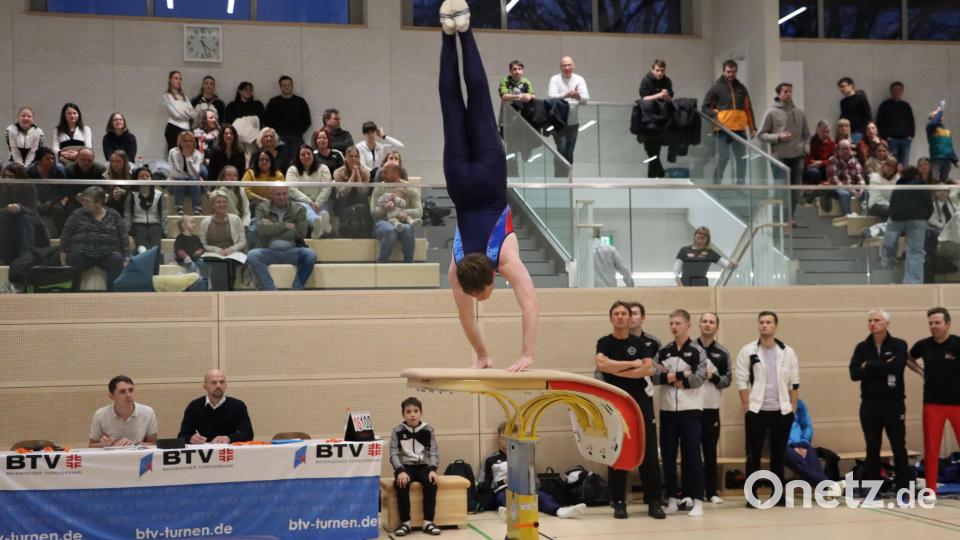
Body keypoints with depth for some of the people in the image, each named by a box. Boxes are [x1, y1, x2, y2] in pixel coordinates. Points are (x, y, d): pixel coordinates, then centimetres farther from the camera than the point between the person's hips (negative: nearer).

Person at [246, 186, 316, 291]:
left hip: (291, 251, 0)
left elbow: (301, 233, -2)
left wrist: (273, 227, -4)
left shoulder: (298, 210, 12)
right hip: (269, 251, 0)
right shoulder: (262, 209, 11)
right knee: (252, 255, -32)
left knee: (310, 255, -30)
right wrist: (285, 225, -10)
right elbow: (261, 230, -7)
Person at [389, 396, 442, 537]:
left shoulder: (428, 430, 4)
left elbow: (434, 452, -2)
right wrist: (400, 471, -25)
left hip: (423, 466, 1)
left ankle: (428, 522, -23)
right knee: (401, 483, -33)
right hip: (405, 467, -1)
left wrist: (432, 469, -21)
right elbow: (394, 454, -8)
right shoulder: (397, 431, 0)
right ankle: (405, 522, -24)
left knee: (431, 482, -30)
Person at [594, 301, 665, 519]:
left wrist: (617, 370, -12)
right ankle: (618, 502, 8)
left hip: (641, 403, 1)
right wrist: (632, 364, -13)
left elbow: (648, 369, -8)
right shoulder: (604, 343, 3)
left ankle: (653, 501, 4)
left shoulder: (640, 343, 7)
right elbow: (601, 364, -18)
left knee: (649, 453, 0)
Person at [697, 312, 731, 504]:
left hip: (712, 407, 2)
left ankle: (711, 491, 14)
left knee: (710, 451, 7)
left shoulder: (722, 352, 8)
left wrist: (713, 377, -12)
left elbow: (728, 379, 5)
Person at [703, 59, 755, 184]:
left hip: (740, 130, 4)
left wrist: (752, 127, 11)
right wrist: (714, 115, -17)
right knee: (723, 157, -7)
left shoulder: (741, 88, 14)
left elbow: (748, 109, 17)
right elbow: (705, 107, 3)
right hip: (723, 130, -4)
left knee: (741, 158, 5)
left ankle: (741, 185, 11)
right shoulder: (716, 88, 2)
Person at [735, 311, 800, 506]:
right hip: (756, 411, -2)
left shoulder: (787, 352, 5)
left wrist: (793, 407, 1)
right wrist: (746, 407, -7)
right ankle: (752, 495, 8)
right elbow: (741, 381, -2)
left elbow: (794, 382, 7)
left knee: (778, 455, 9)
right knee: (753, 455, 2)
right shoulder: (748, 351, -1)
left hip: (782, 411, 2)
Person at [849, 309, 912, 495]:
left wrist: (869, 366, -13)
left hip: (894, 404, -3)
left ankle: (904, 490, 8)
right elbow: (854, 373, -8)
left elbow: (896, 367, -21)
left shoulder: (899, 345, -2)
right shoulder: (862, 347, 6)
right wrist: (883, 367, -14)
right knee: (872, 450, 7)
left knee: (899, 448, 1)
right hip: (869, 405, 3)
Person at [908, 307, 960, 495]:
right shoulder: (924, 345, 2)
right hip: (932, 403, 3)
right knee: (931, 448, 5)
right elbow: (908, 359, 22)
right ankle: (930, 490, 11)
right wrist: (921, 372, 7)